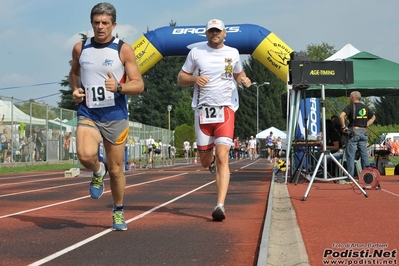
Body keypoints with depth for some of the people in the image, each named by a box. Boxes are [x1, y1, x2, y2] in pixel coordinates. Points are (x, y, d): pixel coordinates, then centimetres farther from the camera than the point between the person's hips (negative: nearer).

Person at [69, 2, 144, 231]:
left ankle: (118, 212, 32)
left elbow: (139, 85, -6)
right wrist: (75, 89, 3)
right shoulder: (80, 49, 4)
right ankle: (98, 172, 9)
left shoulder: (123, 50, -5)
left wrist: (118, 87, -25)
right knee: (86, 155, -28)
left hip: (115, 117, -1)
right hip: (88, 115, 1)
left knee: (116, 169, 8)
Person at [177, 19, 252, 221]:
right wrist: (195, 78, -13)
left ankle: (220, 206, -18)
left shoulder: (232, 53, 9)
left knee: (222, 157, -14)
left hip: (225, 109, -1)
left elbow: (238, 74, 23)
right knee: (205, 161, 7)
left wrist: (244, 80, 0)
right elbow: (181, 78, 9)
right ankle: (211, 162, 48)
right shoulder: (196, 52, 5)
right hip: (203, 110, 1)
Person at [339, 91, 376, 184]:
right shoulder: (365, 107, 12)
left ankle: (349, 177, -6)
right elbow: (373, 117, 25)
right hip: (363, 132, 6)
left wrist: (344, 127, -11)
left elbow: (341, 116, -21)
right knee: (364, 155, 9)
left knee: (350, 155, -4)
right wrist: (366, 125, 17)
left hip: (354, 132, -6)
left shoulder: (350, 106, -6)